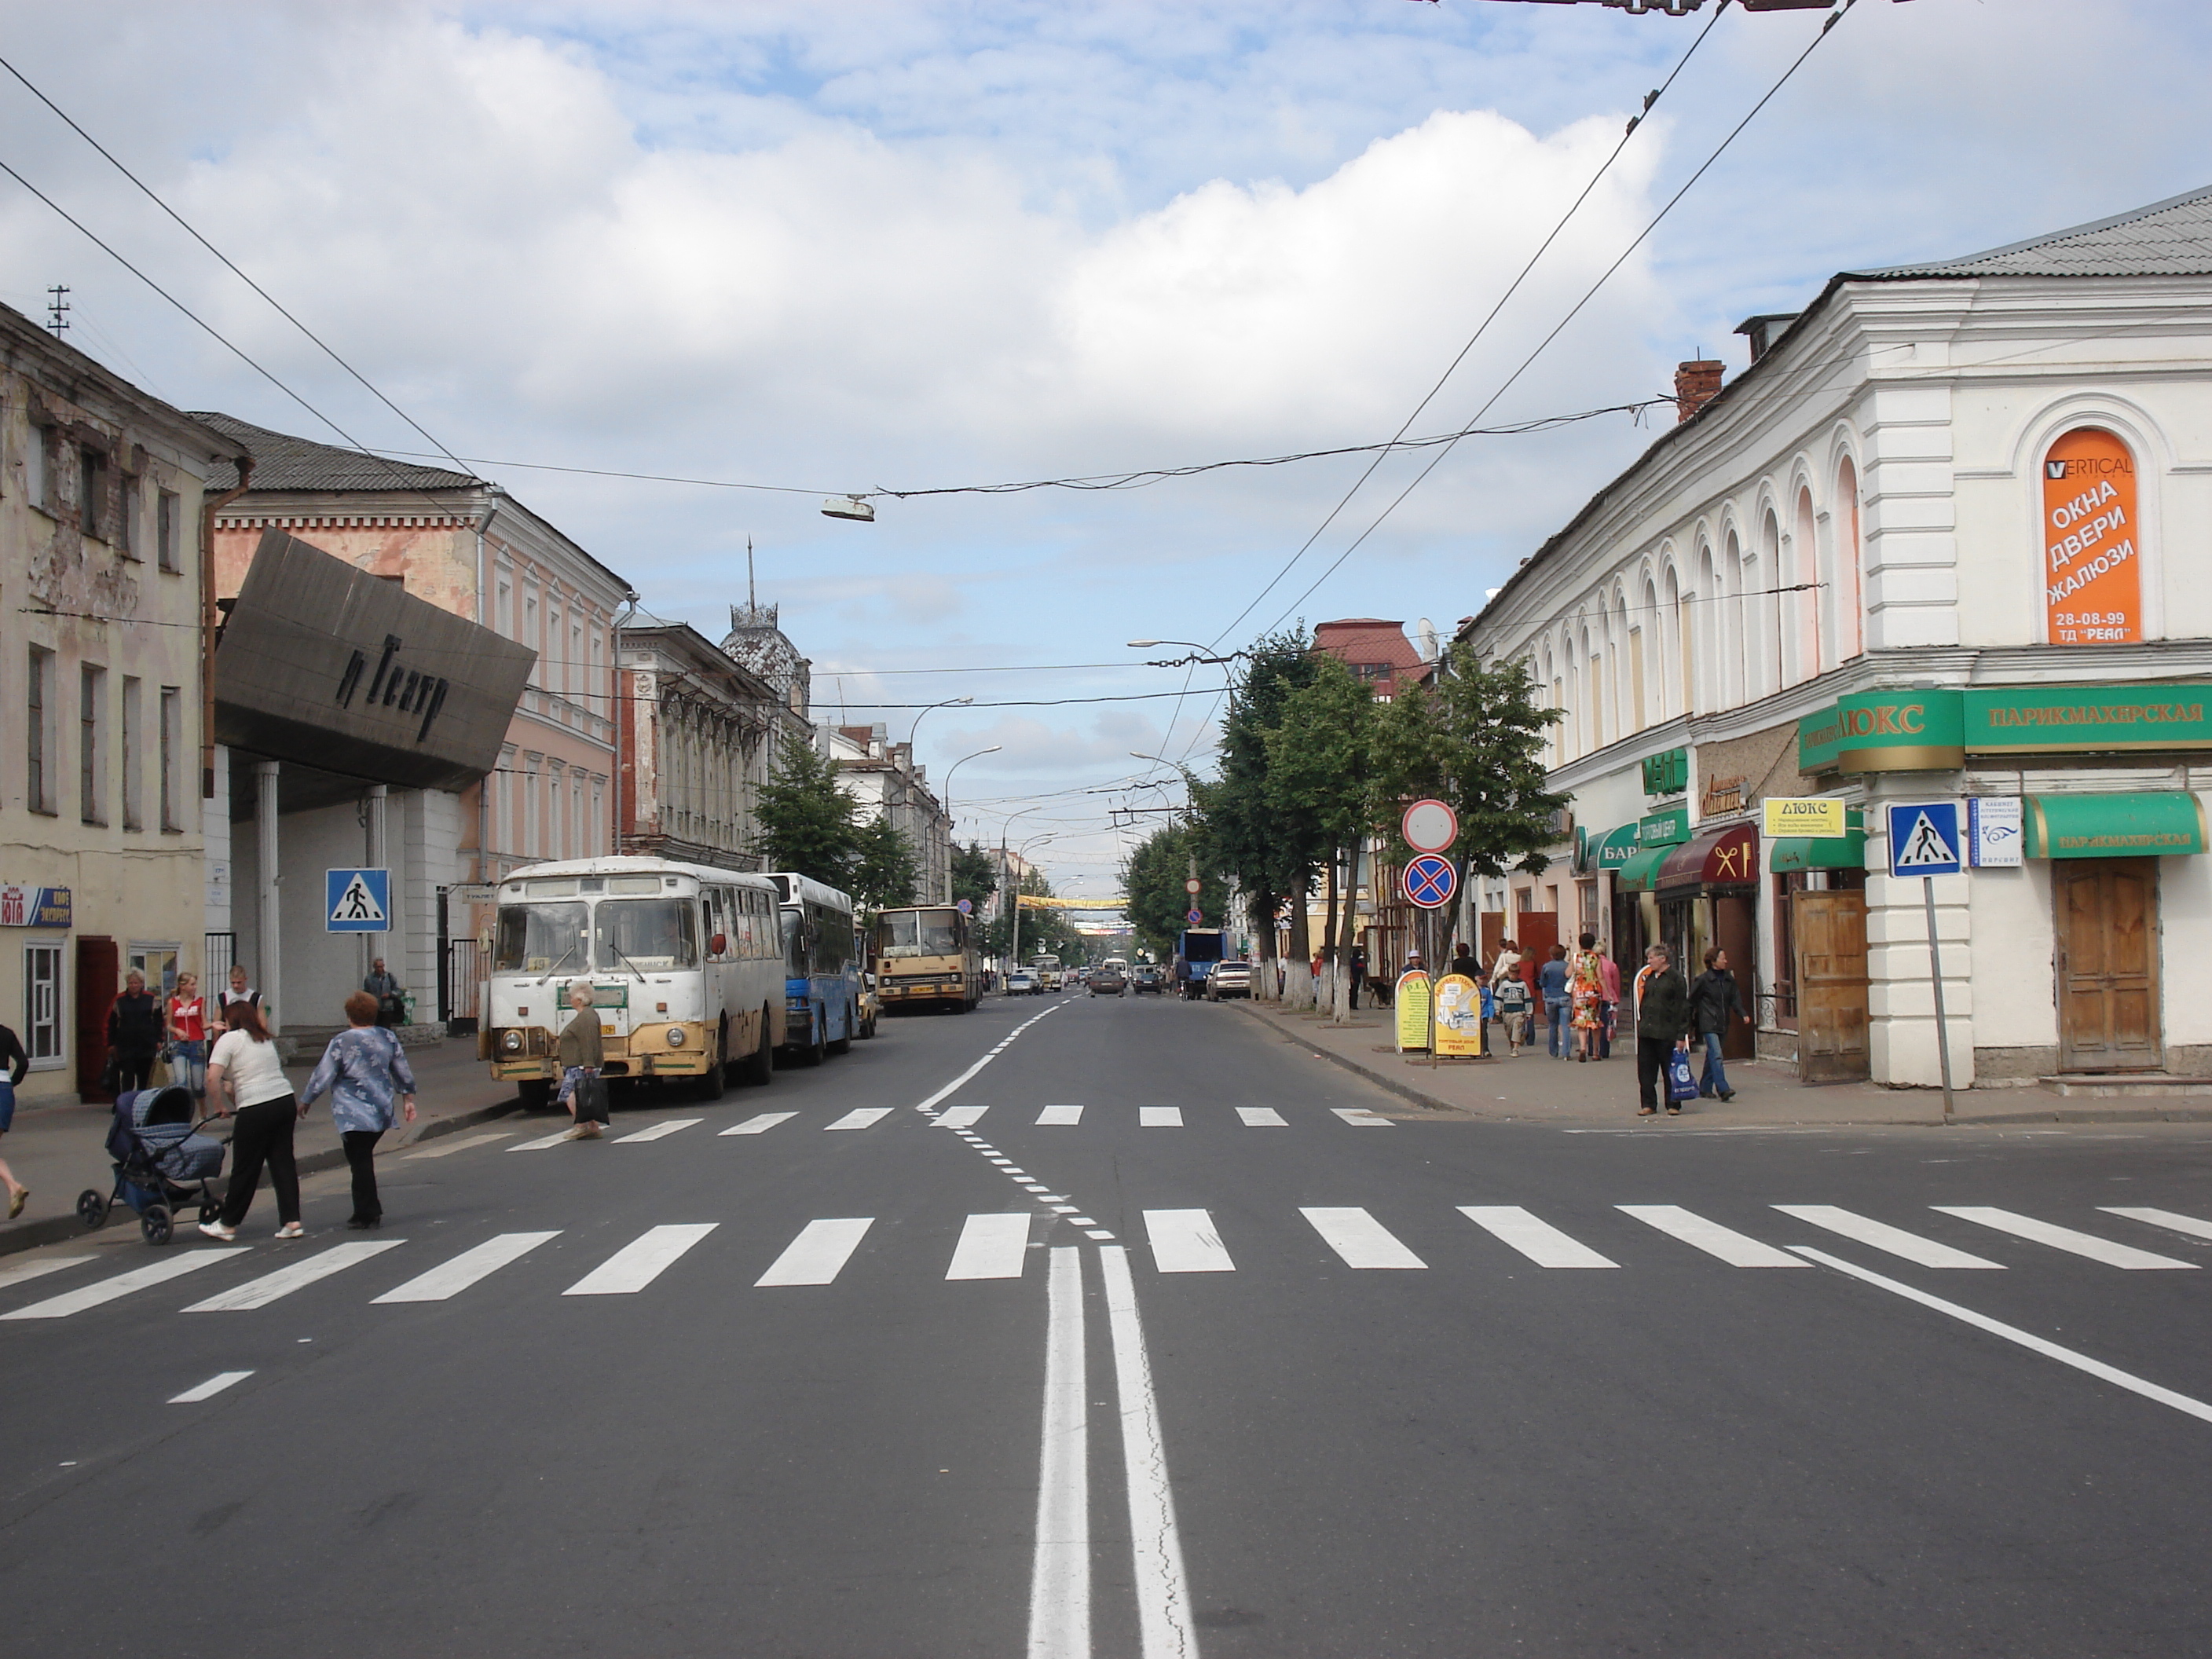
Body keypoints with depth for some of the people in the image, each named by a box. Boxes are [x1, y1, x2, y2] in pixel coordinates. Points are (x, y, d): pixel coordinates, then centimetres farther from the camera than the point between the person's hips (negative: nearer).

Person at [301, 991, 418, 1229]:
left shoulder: (342, 1042, -12)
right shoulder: (387, 1038, 5)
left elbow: (323, 1075, -7)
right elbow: (403, 1071, 13)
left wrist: (306, 1101, 7)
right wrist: (408, 1098, 25)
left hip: (354, 1115, -6)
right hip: (381, 1111, 6)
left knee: (359, 1161, 0)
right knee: (364, 1158, 17)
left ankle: (366, 1214, 2)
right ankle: (370, 1211, 18)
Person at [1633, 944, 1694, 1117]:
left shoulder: (1675, 978, -4)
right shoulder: (1648, 978, 14)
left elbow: (1683, 1008, -6)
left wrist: (1681, 1036, -11)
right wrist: (1641, 1024, 12)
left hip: (1667, 1033, -6)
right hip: (1647, 1031, 6)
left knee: (1670, 1070, 2)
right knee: (1645, 1070, 5)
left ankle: (1673, 1105, 11)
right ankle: (1648, 1104, 13)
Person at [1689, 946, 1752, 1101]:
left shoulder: (1729, 979, 10)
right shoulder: (1703, 980, -7)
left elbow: (1735, 999, 9)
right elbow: (1692, 1001, -1)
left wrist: (1743, 1014, -9)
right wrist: (1689, 1023, 1)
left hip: (1722, 1024, 6)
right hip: (1708, 1023, -6)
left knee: (1712, 1056, 12)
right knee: (1716, 1055, -16)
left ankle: (1705, 1089, 21)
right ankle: (1723, 1089, -23)